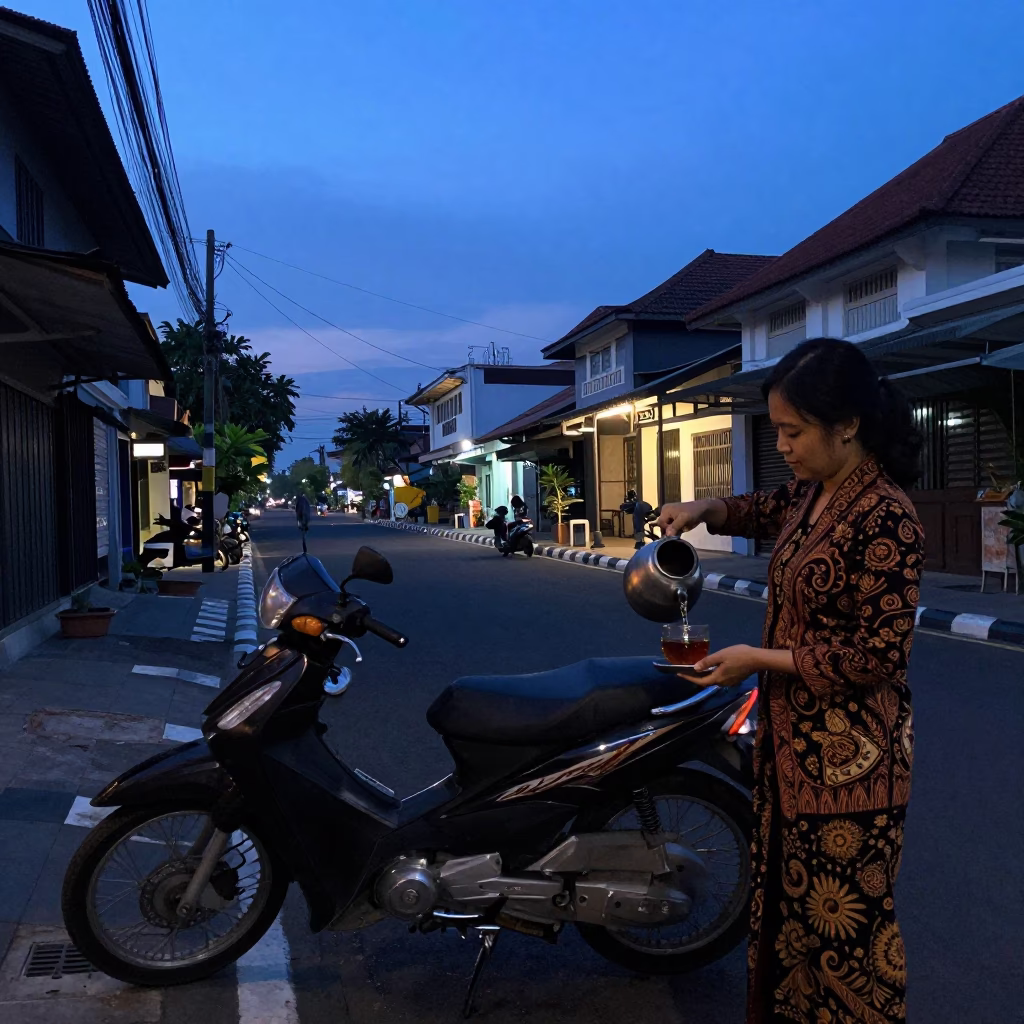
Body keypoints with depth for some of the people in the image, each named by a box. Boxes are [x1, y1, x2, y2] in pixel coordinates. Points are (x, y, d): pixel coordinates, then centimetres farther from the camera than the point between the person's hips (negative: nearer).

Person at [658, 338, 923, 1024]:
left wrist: (759, 660, -18)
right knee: (788, 894, 22)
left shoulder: (885, 518, -22)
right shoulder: (813, 493, 4)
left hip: (848, 755, -9)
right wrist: (704, 510, 8)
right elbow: (766, 511, 28)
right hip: (793, 737, 9)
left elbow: (879, 655, -22)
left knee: (844, 914, 4)